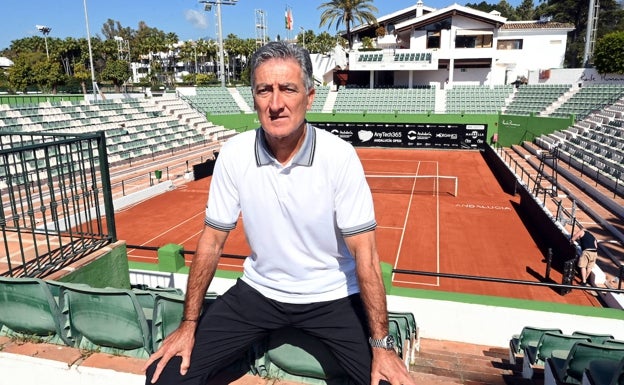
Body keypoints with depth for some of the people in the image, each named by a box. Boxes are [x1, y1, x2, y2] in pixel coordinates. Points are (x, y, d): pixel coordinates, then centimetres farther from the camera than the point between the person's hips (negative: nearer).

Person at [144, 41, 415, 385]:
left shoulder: (339, 156, -19)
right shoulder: (234, 154, -12)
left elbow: (364, 253, -17)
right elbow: (212, 240, -4)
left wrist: (381, 344, -17)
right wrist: (189, 323, -3)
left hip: (332, 296, -1)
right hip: (259, 290, 2)